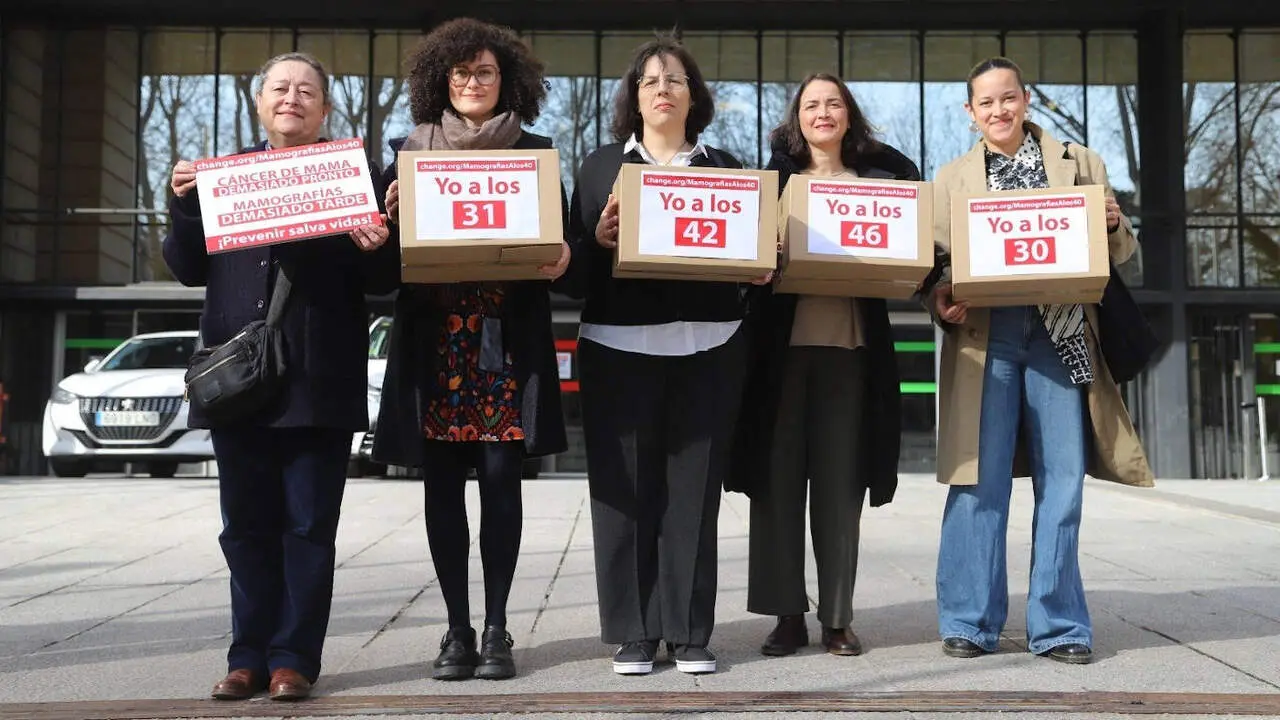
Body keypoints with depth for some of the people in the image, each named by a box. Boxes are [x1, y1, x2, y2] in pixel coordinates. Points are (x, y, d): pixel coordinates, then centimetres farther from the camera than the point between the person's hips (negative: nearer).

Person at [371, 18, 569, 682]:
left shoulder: (534, 152, 9)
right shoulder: (412, 150, 11)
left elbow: (561, 238, 6)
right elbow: (388, 236, 9)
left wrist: (560, 257, -16)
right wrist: (391, 215, -13)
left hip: (507, 339, -1)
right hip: (434, 338, 1)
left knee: (499, 479, -1)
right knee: (442, 484, 2)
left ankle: (496, 630, 7)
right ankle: (457, 629, 11)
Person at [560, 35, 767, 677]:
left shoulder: (724, 167, 13)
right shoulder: (602, 165, 10)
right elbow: (575, 270, 5)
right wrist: (598, 240, -15)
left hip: (708, 349, 1)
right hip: (620, 349, -1)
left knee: (693, 490, 3)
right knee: (625, 491, -1)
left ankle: (689, 631, 11)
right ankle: (632, 632, 9)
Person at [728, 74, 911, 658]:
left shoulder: (878, 177, 11)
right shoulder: (775, 177, 9)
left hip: (851, 345, 0)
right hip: (782, 344, 0)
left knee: (840, 483, 3)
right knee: (778, 478, 1)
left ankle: (837, 618, 11)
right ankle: (787, 614, 10)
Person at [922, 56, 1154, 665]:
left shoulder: (1080, 164, 14)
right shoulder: (952, 178, 14)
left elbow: (1119, 254, 16)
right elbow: (934, 261, 10)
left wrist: (1114, 225, -7)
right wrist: (941, 298, -11)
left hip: (1060, 334, 1)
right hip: (985, 335, -1)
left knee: (1063, 479, 0)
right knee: (980, 478, -3)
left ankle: (1058, 625, 10)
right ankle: (970, 623, 7)